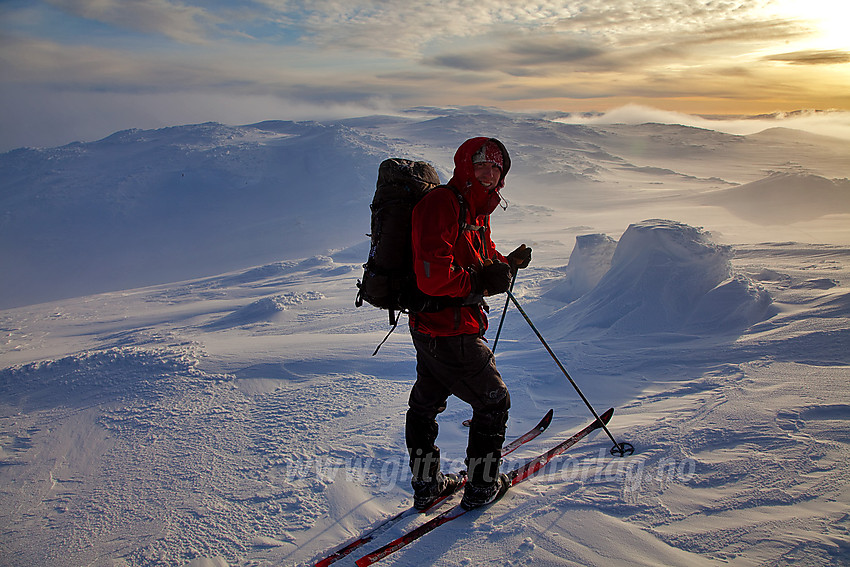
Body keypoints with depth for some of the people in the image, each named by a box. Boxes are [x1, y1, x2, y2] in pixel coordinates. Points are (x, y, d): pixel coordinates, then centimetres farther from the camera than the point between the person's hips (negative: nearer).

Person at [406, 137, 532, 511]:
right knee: (493, 403, 7)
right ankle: (481, 487, 21)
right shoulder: (440, 204, -20)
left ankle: (425, 485, 38)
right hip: (450, 334, -10)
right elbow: (433, 277, -29)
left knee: (425, 403, 21)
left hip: (427, 329, 10)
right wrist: (481, 282, -20)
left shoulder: (477, 211, 12)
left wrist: (508, 264, 2)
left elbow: (482, 261, 20)